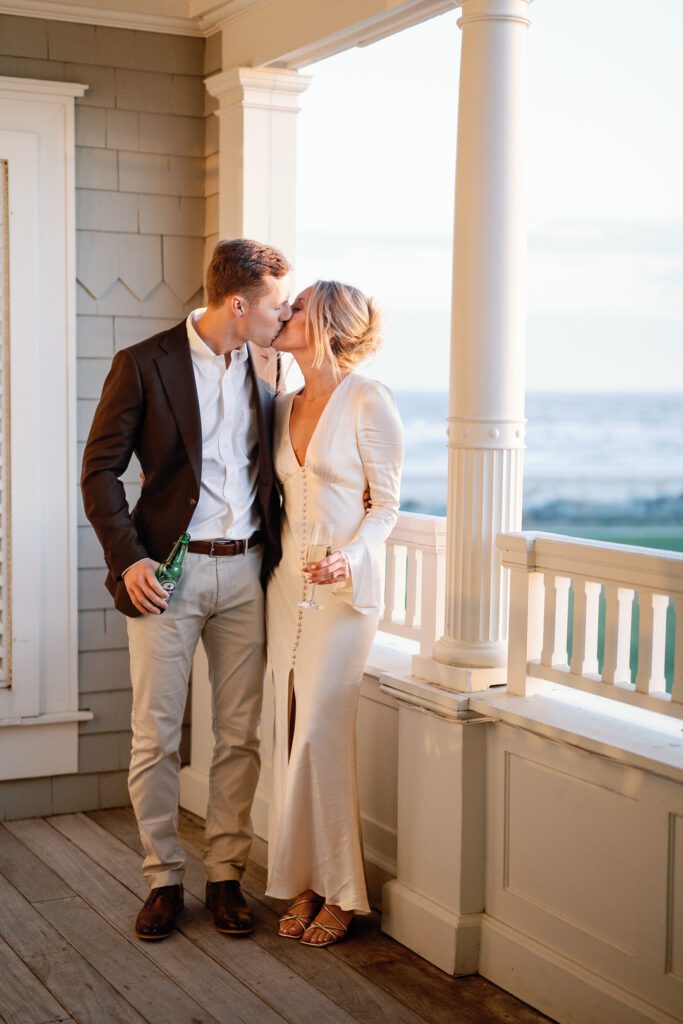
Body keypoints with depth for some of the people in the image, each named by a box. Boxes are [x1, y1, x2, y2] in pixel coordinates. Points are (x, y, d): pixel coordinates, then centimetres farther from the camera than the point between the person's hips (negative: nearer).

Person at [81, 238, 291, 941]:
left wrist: (277, 552, 7)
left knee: (239, 735, 7)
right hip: (168, 572, -4)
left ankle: (226, 874, 20)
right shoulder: (143, 365, -6)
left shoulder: (261, 369, 8)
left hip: (244, 571, 4)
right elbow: (100, 470, -5)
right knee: (155, 737, 2)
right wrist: (128, 558, -15)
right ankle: (163, 879, 16)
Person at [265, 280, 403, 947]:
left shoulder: (367, 401, -9)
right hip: (287, 582, 7)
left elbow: (386, 504, -8)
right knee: (291, 732, 6)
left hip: (343, 585, -7)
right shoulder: (284, 406, 12)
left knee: (319, 733, -7)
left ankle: (338, 892, 6)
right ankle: (303, 883, 15)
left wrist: (349, 558, -24)